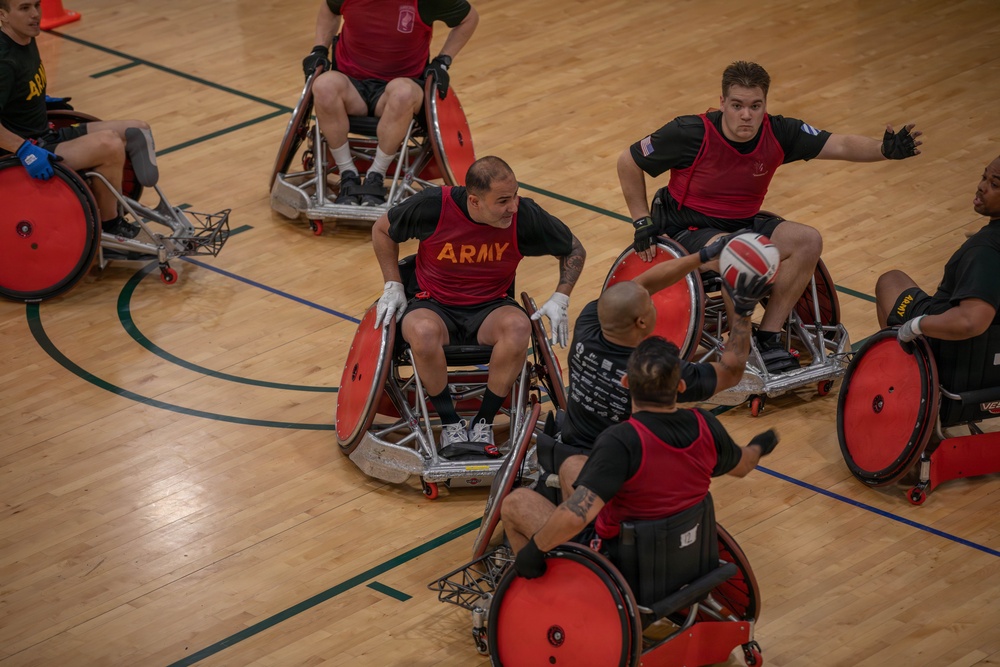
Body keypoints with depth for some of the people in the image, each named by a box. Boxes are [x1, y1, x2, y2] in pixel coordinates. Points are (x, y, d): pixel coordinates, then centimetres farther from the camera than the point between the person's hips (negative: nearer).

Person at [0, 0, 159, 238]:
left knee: (139, 131, 4)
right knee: (110, 145, -29)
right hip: (22, 155, -10)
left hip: (48, 136, 10)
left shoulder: (27, 40, 5)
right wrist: (25, 149, -37)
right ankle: (109, 228, -8)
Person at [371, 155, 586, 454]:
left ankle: (483, 423, -18)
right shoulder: (433, 205, -18)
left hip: (490, 308, 1)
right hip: (435, 306, -1)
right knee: (422, 331, -37)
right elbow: (382, 229, 4)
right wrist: (393, 286, 1)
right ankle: (450, 424, -16)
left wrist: (560, 299, -6)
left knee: (518, 326, -34)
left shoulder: (524, 215, -15)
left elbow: (574, 250, 4)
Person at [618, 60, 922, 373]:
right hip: (688, 228, -6)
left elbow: (840, 145, -17)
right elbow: (628, 162, -9)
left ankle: (768, 335, -10)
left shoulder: (778, 133, -11)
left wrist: (884, 149, -36)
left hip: (744, 224, 6)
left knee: (808, 241, -18)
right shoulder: (691, 134, -22)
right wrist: (642, 221, -12)